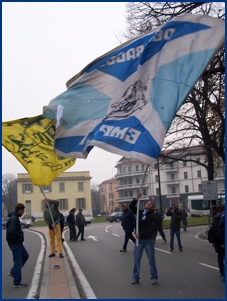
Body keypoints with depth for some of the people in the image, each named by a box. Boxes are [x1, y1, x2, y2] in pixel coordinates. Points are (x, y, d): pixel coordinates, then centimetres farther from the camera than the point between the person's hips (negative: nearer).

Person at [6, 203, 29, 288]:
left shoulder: (15, 217, 10)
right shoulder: (13, 219, -21)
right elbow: (11, 231, -30)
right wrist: (19, 238, -19)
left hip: (18, 243, 10)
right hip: (15, 243, -10)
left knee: (25, 255, 20)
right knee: (18, 262, -1)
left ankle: (13, 272, 23)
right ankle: (17, 283, 9)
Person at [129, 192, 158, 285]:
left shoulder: (152, 216, -7)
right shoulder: (140, 212, 7)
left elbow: (152, 229, -15)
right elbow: (131, 207, 8)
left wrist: (141, 234, -21)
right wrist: (136, 198, -8)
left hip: (148, 240, -4)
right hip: (139, 239, 4)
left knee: (152, 260, 6)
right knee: (136, 260, 6)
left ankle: (154, 277, 16)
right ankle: (135, 277, 16)